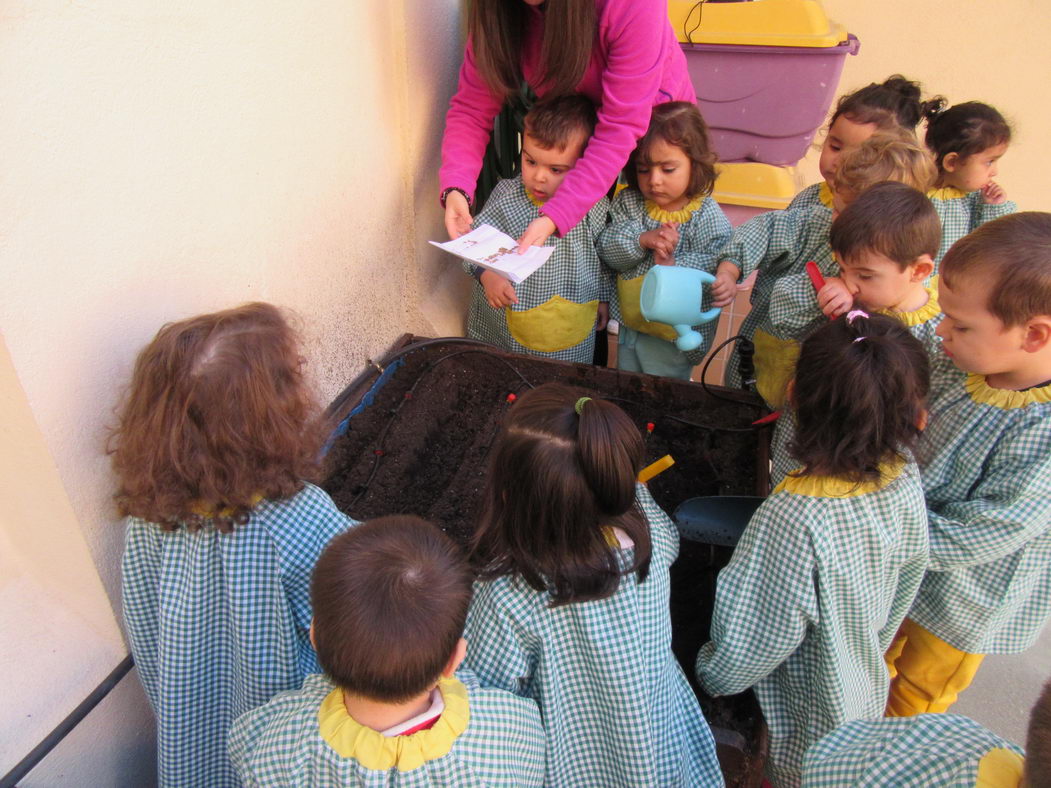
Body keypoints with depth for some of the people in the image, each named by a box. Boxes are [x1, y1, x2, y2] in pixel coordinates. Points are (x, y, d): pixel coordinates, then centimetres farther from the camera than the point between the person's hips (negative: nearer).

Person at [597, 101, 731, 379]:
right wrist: (642, 241, -32)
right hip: (629, 323, 5)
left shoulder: (709, 218, -19)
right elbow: (607, 249, -15)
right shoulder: (628, 202, -7)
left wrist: (673, 266, -39)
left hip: (676, 335, -4)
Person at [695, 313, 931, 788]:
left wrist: (711, 674, -5)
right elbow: (904, 588, -1)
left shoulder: (794, 520, -41)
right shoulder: (906, 481, -20)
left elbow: (750, 639, -26)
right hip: (865, 695, 6)